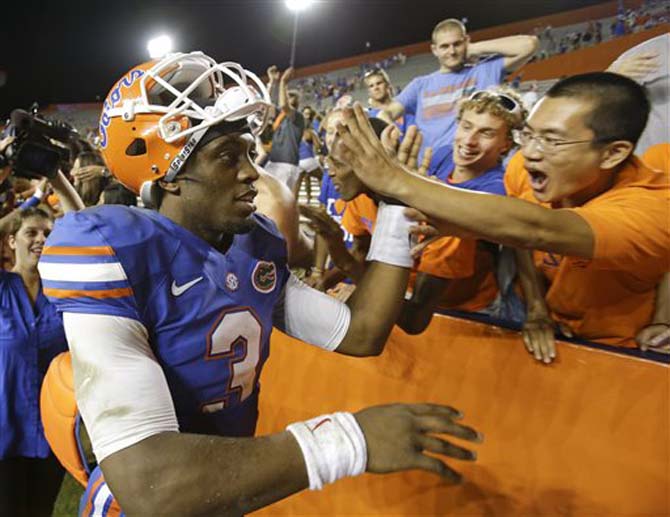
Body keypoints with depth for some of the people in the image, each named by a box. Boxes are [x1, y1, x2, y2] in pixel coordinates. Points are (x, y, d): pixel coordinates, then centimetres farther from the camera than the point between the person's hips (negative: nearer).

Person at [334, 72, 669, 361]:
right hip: (547, 336, 4)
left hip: (614, 356, -4)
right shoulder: (528, 168, -17)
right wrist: (537, 307, -18)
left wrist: (397, 182, -49)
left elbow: (531, 230, -46)